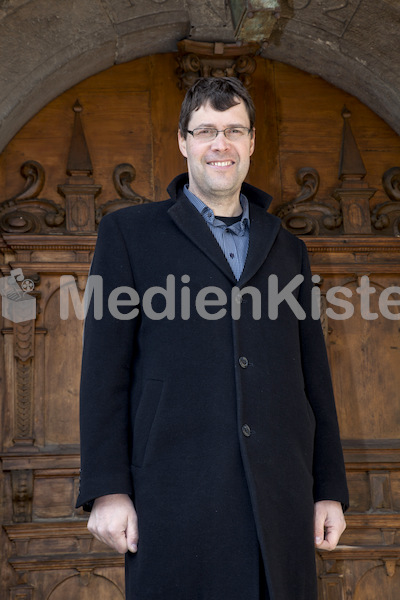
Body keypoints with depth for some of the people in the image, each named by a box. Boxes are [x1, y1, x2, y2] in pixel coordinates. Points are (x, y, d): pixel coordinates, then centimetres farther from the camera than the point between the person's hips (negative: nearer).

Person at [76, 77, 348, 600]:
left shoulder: (287, 248, 17)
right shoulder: (129, 233, 8)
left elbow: (314, 377, 16)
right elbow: (105, 369, 1)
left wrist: (330, 490, 11)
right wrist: (108, 490, -7)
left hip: (280, 499, 3)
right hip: (176, 496, -3)